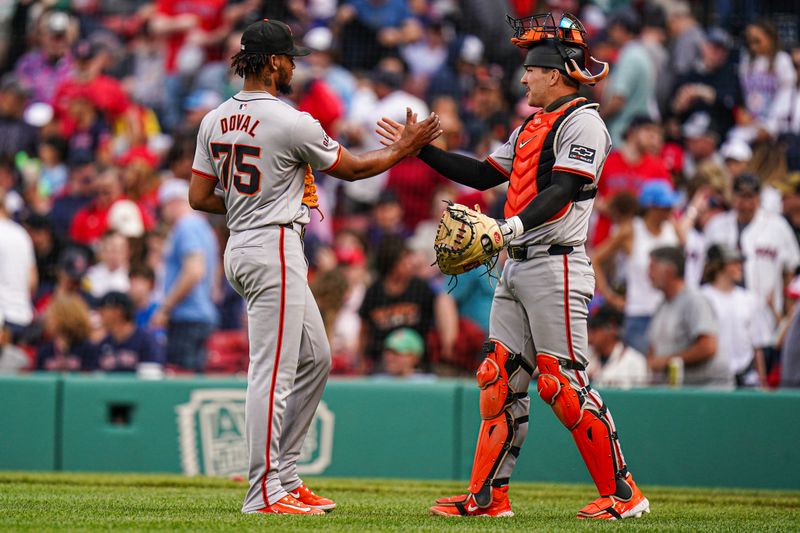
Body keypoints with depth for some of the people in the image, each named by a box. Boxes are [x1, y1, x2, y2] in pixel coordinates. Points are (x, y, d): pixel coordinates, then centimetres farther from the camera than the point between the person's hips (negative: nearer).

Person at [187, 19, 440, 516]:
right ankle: (264, 493, -7)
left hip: (242, 247, 9)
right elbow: (351, 167, -2)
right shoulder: (291, 122, -15)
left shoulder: (216, 120, 8)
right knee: (273, 372, -7)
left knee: (314, 358, 17)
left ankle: (286, 478, 18)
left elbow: (199, 196, 9)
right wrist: (405, 148, 11)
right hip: (274, 248, -9)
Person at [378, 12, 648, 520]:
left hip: (556, 268, -9)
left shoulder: (582, 123, -8)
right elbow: (484, 174, 24)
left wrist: (516, 225, -35)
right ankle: (489, 496, 10)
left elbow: (561, 190, -21)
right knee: (500, 379, 6)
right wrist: (420, 147, 19)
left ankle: (622, 493, -6)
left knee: (563, 382, -11)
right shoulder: (531, 126, 21)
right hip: (516, 269, 9)